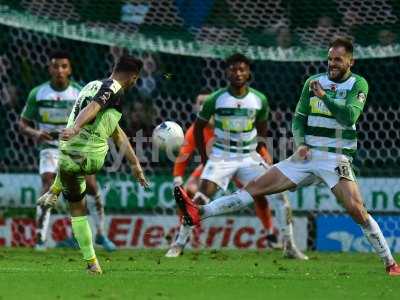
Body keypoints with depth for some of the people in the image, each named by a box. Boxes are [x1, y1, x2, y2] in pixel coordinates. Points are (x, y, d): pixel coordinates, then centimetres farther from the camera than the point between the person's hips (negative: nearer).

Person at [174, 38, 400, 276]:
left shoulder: (358, 84, -3)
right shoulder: (314, 81, 8)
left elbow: (350, 116, -18)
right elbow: (299, 118, 11)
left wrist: (323, 95, -21)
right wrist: (300, 144, -7)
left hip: (336, 159, -4)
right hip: (307, 156, 4)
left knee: (356, 209, -20)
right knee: (256, 187, -4)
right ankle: (200, 213, -10)